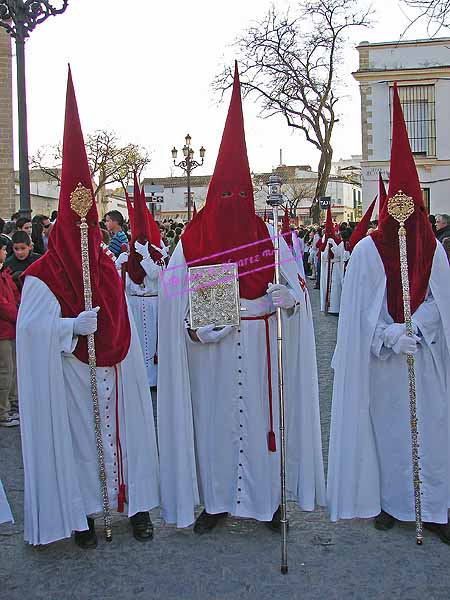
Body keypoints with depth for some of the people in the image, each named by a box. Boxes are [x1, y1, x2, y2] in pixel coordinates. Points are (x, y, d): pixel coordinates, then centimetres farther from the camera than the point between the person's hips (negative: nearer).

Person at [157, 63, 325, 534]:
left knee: (261, 417, 6)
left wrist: (286, 297, -18)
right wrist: (197, 327, -21)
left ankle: (267, 499, 22)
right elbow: (175, 297, -6)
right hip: (212, 353, -1)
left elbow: (294, 289, 4)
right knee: (214, 419, 5)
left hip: (259, 350, 1)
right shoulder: (193, 241, 0)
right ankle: (216, 501, 21)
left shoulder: (268, 236, 5)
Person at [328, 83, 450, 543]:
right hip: (381, 361, -2)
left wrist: (411, 330, -14)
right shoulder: (367, 251, -6)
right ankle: (390, 501, 24)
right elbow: (363, 312, -8)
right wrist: (391, 337, -21)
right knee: (386, 427, 7)